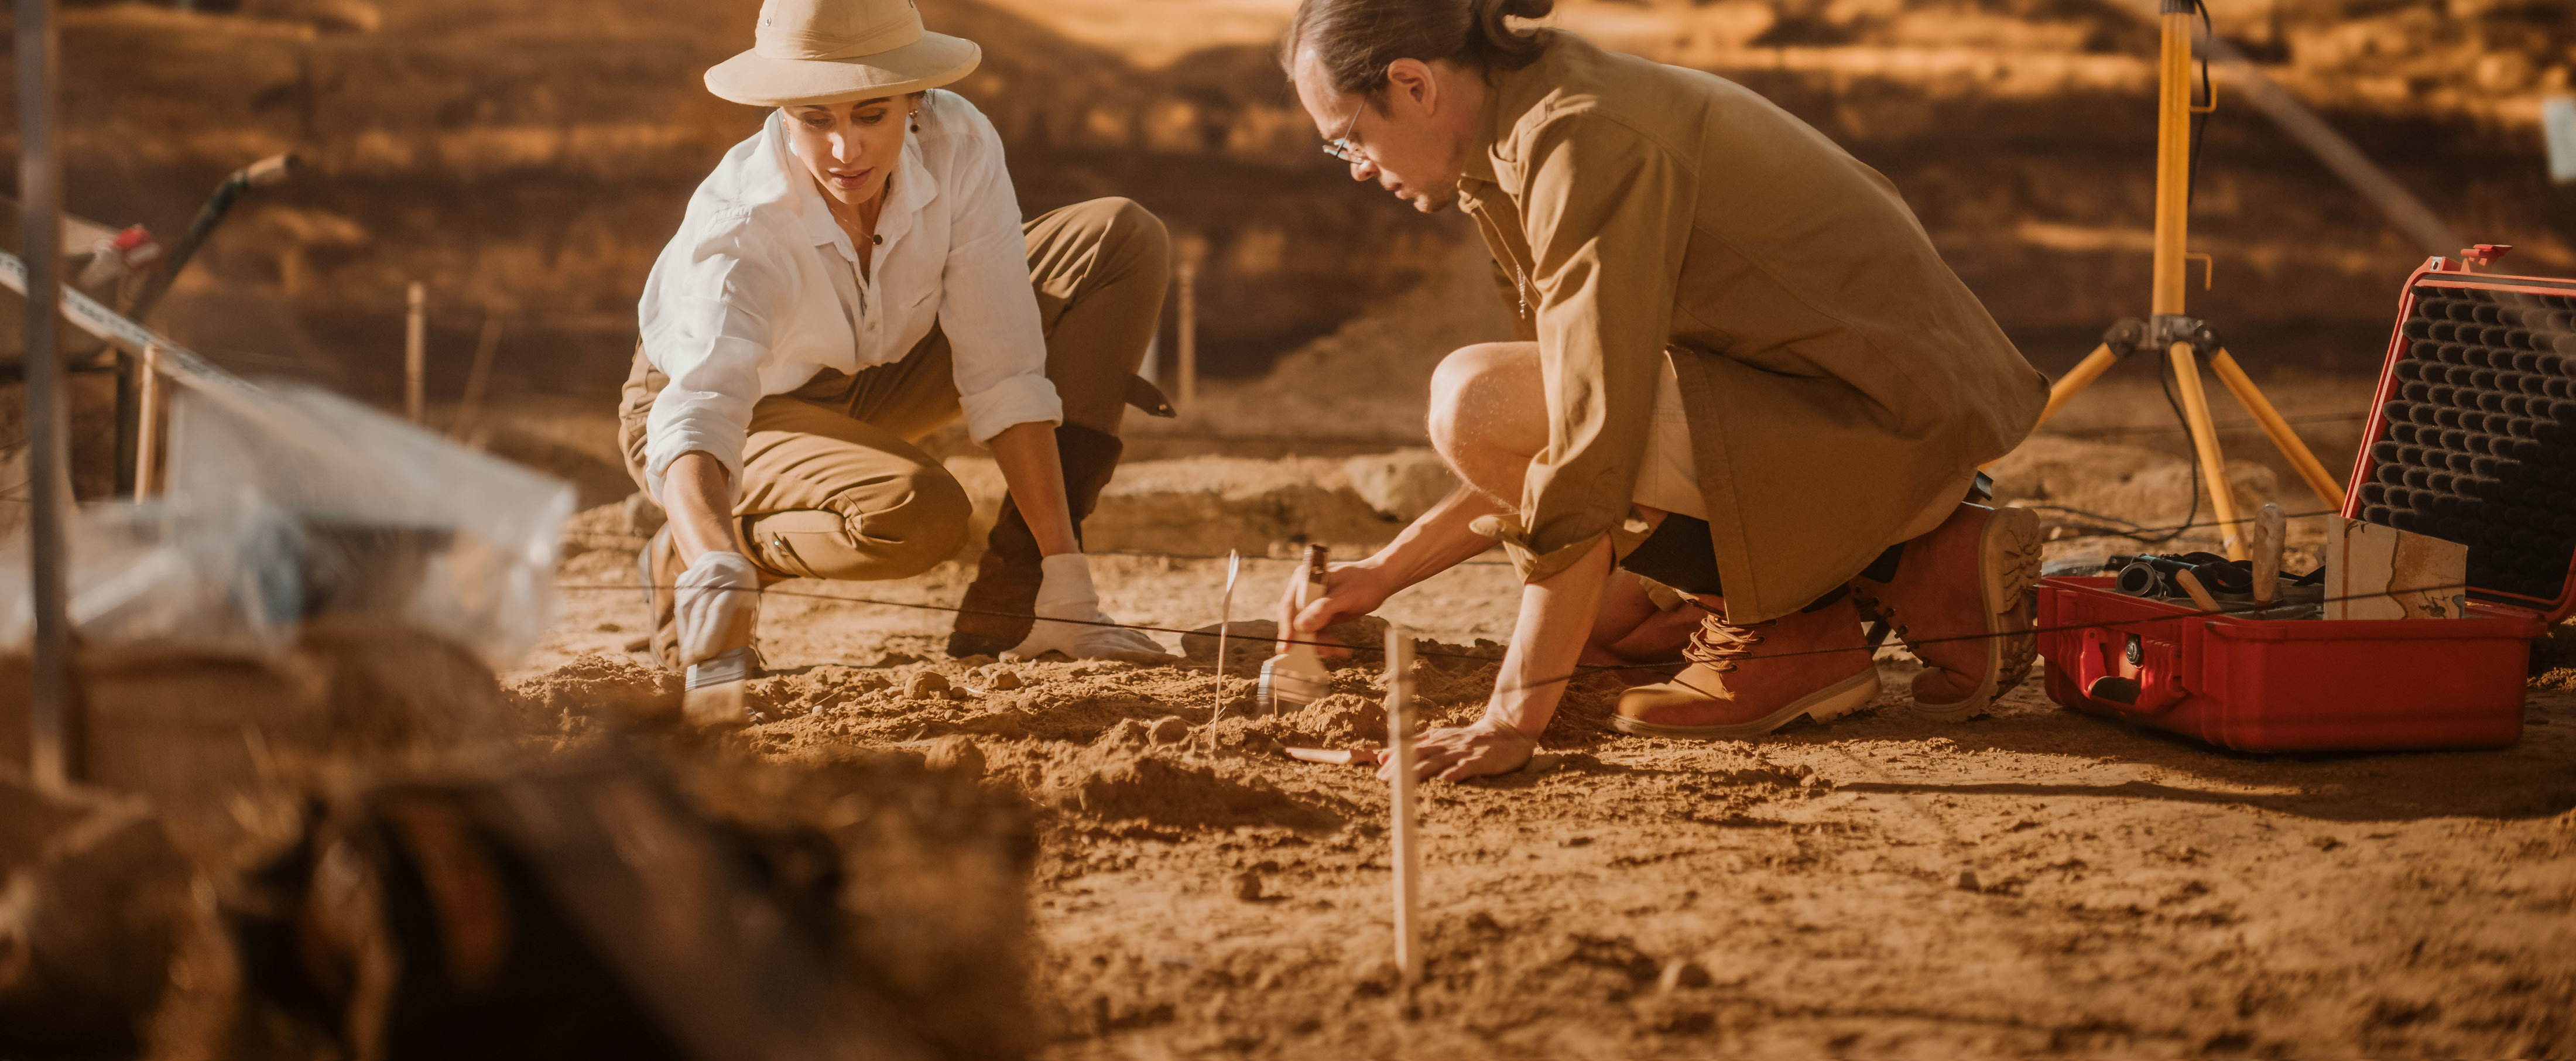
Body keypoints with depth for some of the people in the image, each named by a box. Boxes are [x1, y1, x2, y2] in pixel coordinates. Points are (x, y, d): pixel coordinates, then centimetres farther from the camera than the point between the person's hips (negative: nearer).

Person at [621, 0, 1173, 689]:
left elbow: (1003, 374, -28)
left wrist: (1066, 585, -32)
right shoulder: (735, 229, -37)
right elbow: (699, 414, -53)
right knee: (918, 512, -36)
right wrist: (717, 569, -74)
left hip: (871, 378, 5)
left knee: (1124, 242, -14)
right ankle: (684, 560, -5)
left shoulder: (958, 146, -28)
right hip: (749, 411, -5)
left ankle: (1011, 605, -15)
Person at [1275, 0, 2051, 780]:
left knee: (1476, 401, -20)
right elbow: (1550, 433, 19)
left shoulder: (1586, 142, -21)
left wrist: (1513, 719, -24)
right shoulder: (1523, 140, 11)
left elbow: (1593, 440, -26)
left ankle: (1794, 631, -8)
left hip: (1891, 429, -10)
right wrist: (1386, 572, 15)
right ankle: (1892, 569, 15)